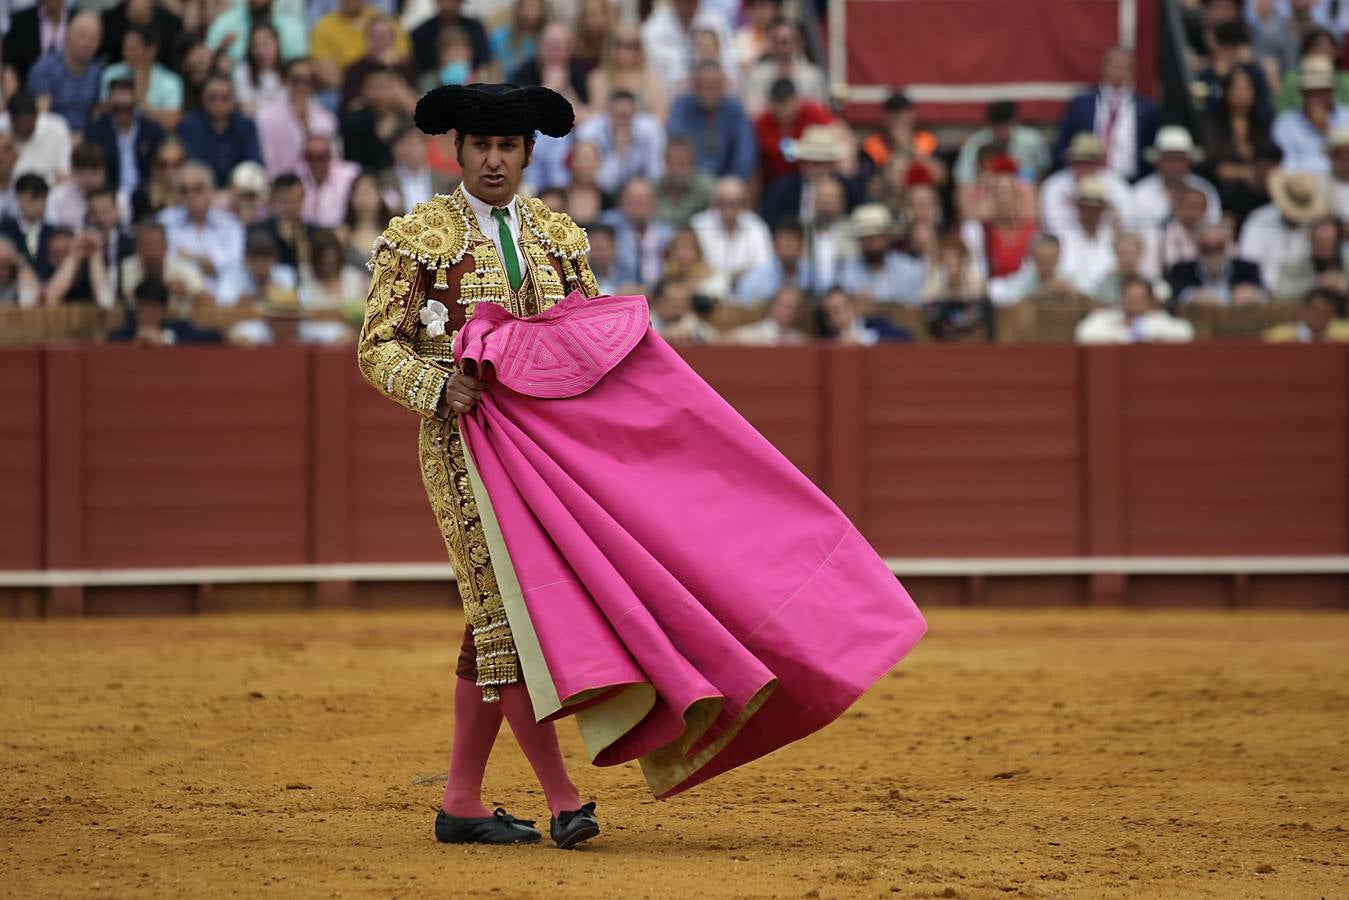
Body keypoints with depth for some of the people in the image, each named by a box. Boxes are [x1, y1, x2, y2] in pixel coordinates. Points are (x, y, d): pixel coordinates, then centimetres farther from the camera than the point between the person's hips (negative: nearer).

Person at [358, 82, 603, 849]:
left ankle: (462, 802, 13)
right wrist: (440, 386, -20)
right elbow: (379, 349, -2)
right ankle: (562, 797, -14)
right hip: (464, 442, -5)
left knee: (495, 622, 7)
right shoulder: (418, 238, 0)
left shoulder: (560, 237, 14)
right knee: (506, 611, -12)